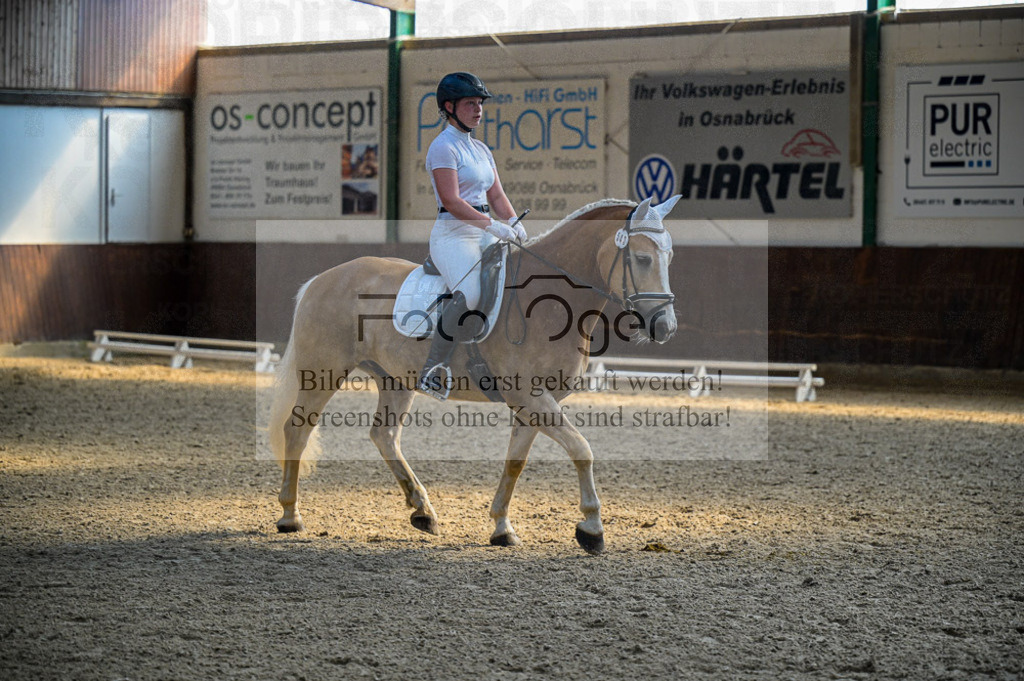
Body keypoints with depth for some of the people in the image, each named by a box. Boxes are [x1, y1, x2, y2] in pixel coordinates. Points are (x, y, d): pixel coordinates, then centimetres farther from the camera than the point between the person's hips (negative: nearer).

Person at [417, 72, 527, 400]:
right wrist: (493, 225, -20)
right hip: (452, 234, -9)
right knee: (470, 296, -31)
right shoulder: (444, 146, -6)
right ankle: (433, 369, -22)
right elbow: (451, 202, -15)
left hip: (484, 235, 9)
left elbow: (496, 196, 18)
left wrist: (514, 223, -1)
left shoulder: (481, 149, 20)